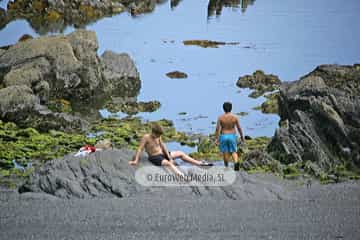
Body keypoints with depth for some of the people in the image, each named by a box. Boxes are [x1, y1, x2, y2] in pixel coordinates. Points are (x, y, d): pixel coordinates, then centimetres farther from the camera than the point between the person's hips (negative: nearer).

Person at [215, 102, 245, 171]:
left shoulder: (220, 118, -9)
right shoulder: (234, 117, -7)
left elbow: (217, 129, -13)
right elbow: (239, 128, -3)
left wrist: (216, 139, -10)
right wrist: (242, 137, 8)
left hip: (223, 136, 0)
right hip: (232, 136, 0)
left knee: (225, 152, 13)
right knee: (233, 152, 7)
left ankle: (226, 167, 23)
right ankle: (236, 162, -21)